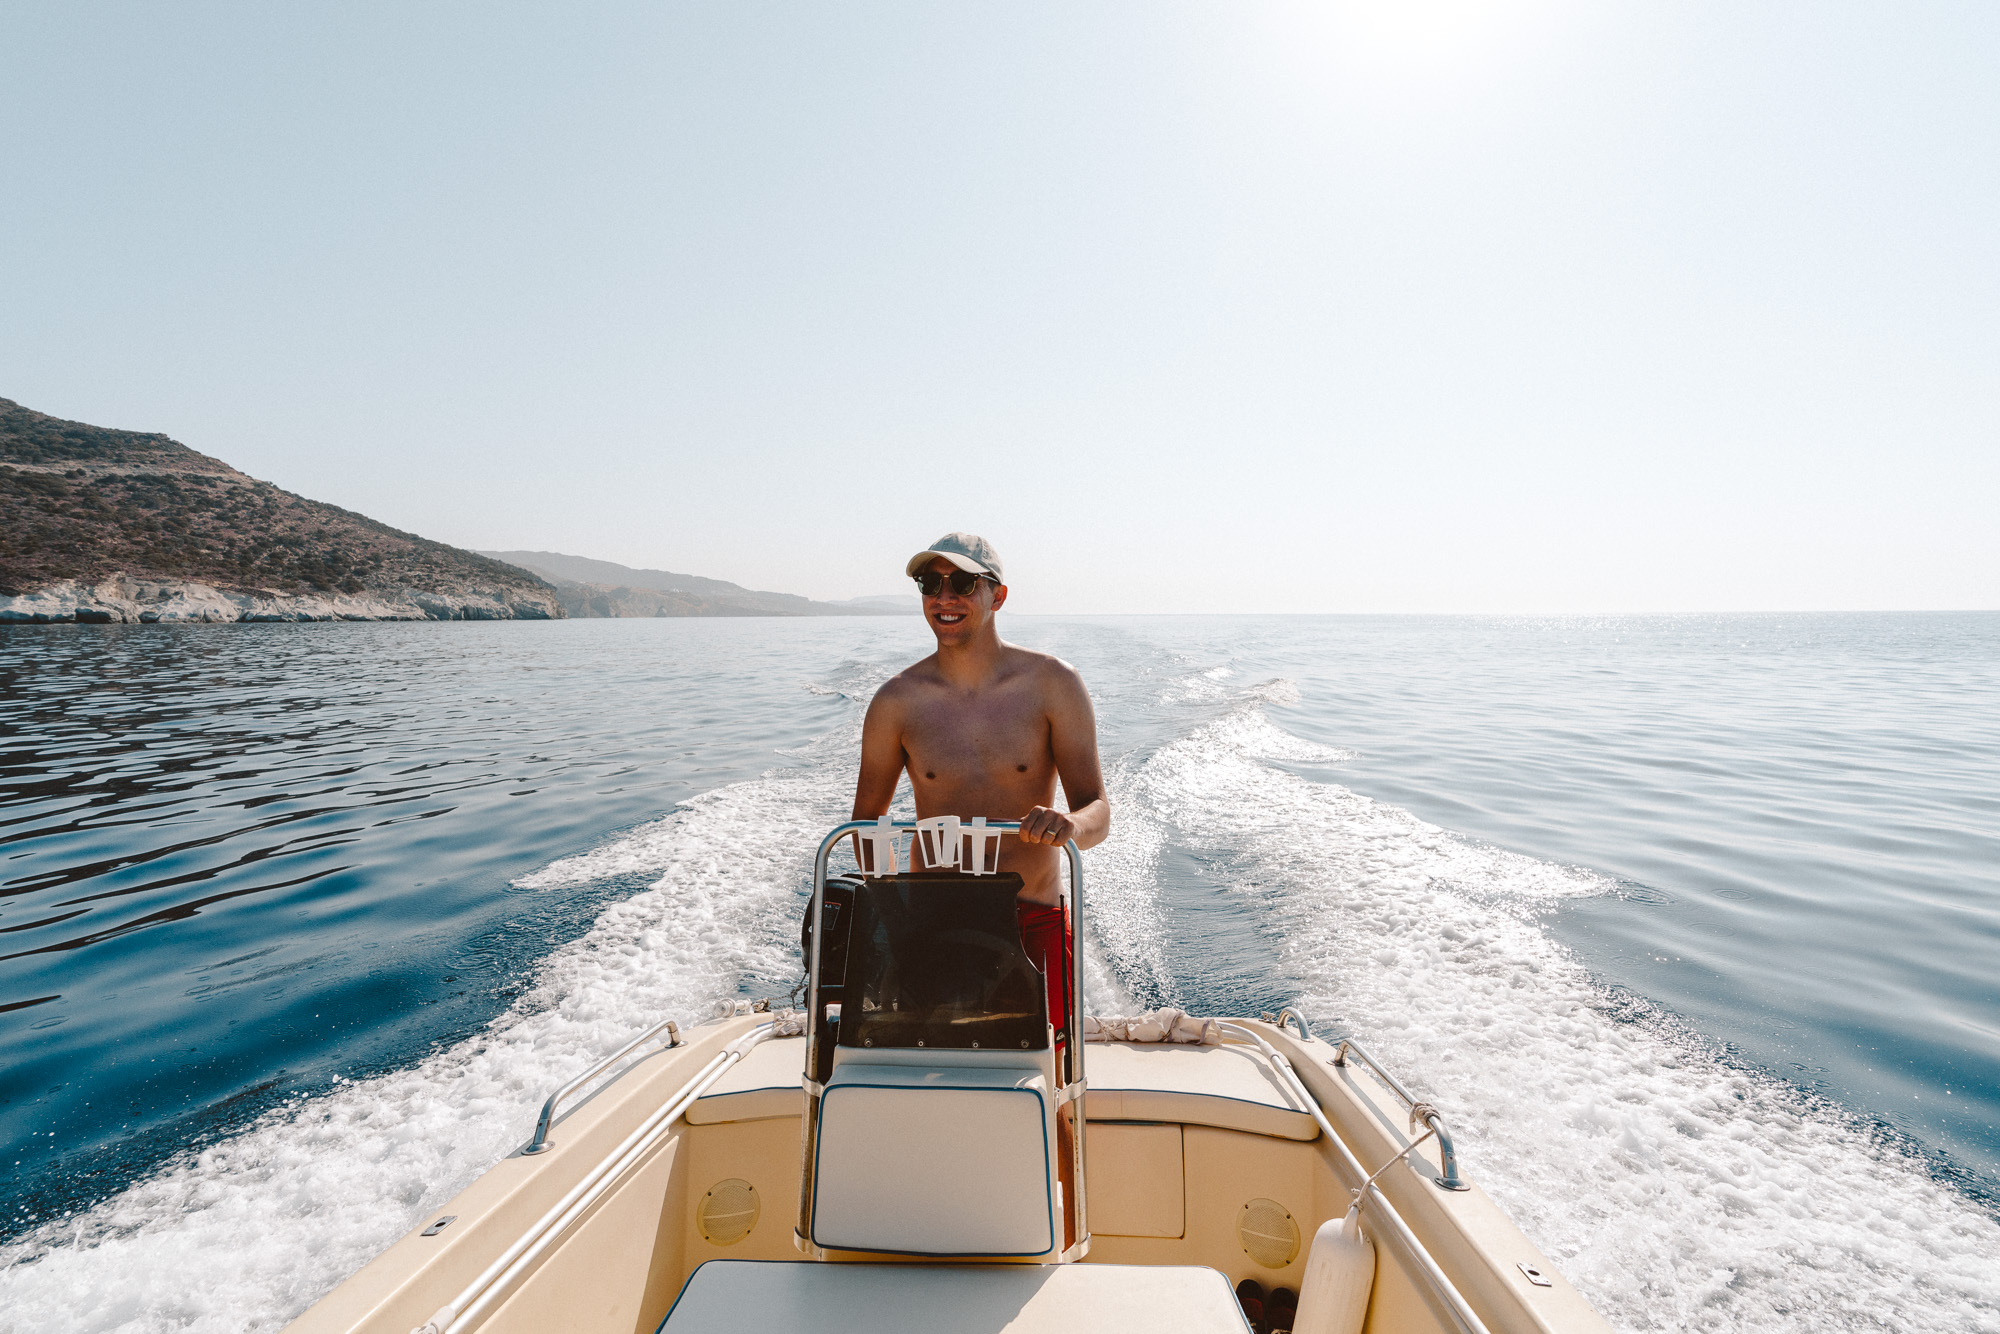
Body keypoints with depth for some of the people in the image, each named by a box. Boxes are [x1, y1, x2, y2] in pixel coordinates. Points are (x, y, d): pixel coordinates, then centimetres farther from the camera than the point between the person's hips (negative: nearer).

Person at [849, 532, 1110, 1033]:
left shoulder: (1053, 684, -7)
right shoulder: (896, 701, -4)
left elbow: (1098, 814, -8)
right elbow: (868, 816, 7)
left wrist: (1071, 824, -31)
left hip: (1034, 921, 0)